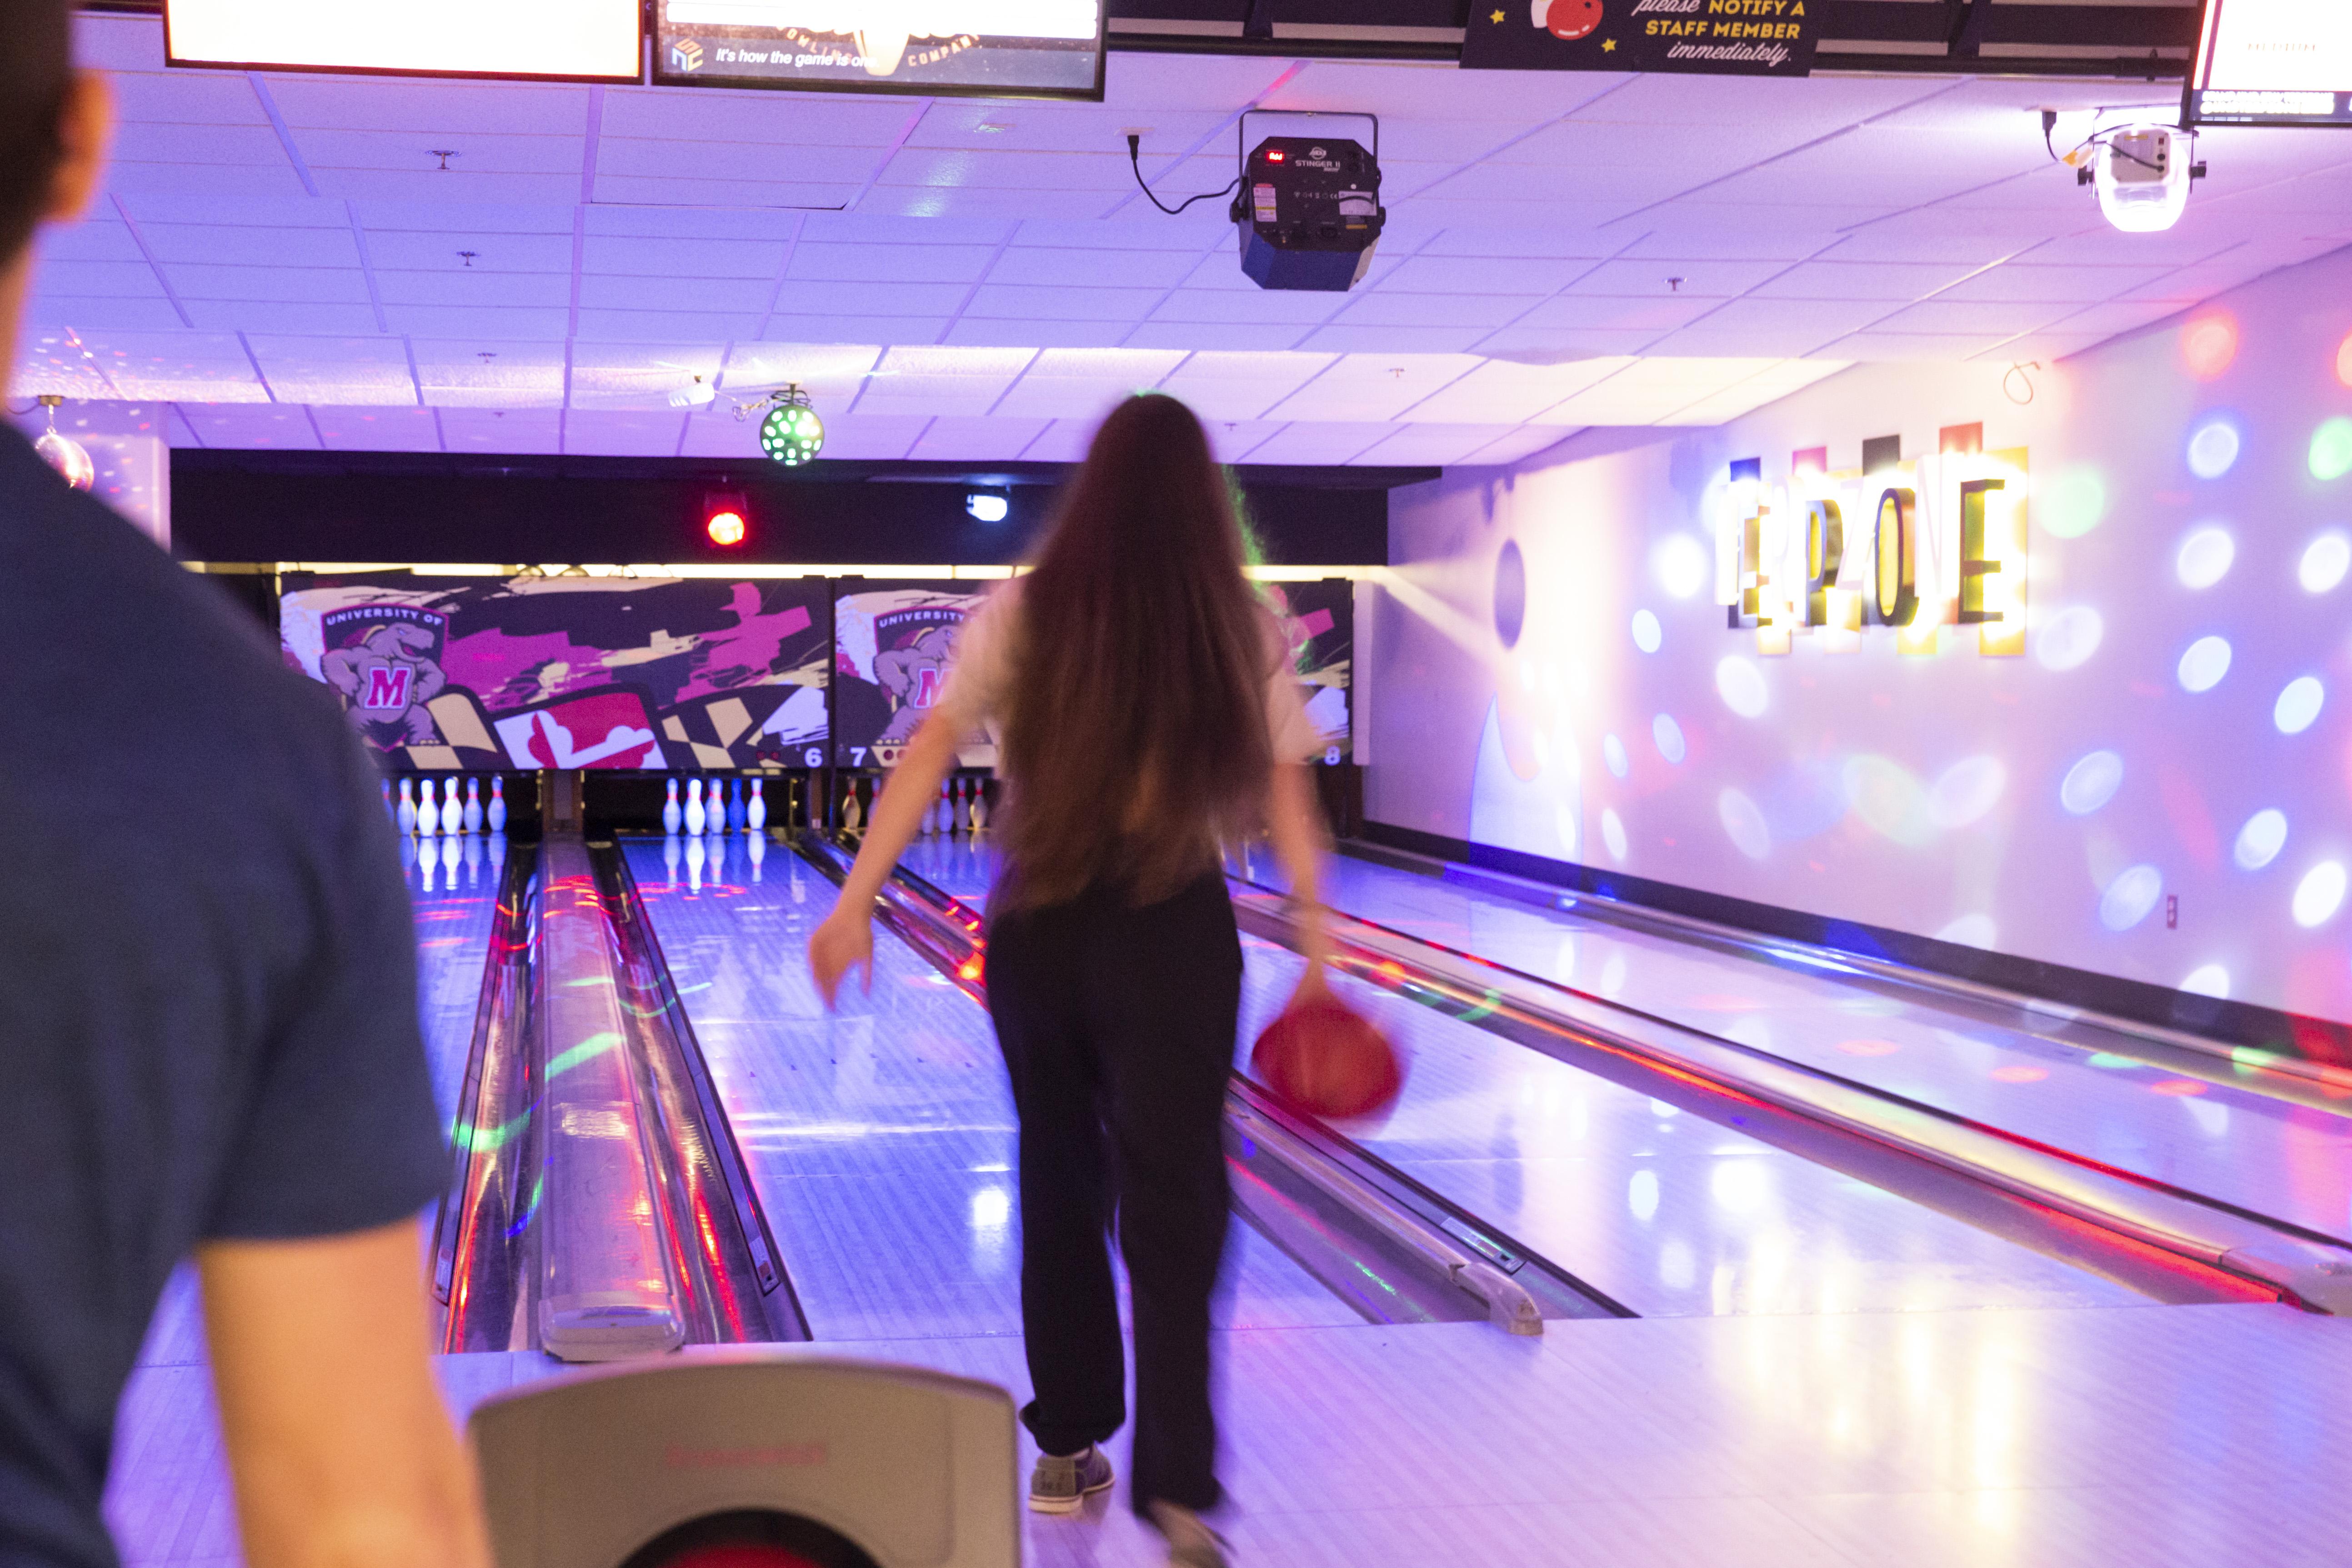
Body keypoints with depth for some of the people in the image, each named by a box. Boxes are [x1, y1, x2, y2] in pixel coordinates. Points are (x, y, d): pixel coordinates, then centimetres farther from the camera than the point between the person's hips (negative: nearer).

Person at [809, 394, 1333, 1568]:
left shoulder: (1020, 619, 0)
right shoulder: (1244, 634, 0)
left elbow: (928, 757, -8)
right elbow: (1283, 804, -3)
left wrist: (856, 900, -9)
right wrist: (1317, 949, 1)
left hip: (1036, 931, 2)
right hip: (1172, 935, -1)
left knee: (1058, 1182, 17)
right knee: (1171, 1202, 0)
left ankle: (1066, 1446, 25)